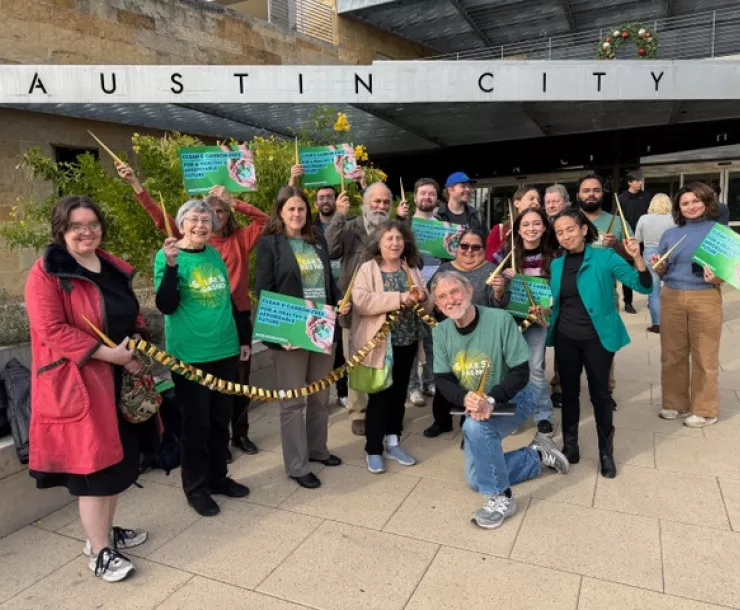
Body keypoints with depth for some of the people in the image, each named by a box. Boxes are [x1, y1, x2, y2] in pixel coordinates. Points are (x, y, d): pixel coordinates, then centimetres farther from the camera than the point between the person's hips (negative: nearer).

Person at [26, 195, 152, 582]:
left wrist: (137, 341, 0)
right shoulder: (46, 272, -12)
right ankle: (99, 550, 17)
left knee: (117, 458, 16)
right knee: (93, 464, 0)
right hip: (78, 384, -7)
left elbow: (133, 314, 20)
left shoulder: (114, 268, 11)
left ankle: (105, 530, 35)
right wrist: (108, 353, -22)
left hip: (121, 380, 8)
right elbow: (51, 330, -19)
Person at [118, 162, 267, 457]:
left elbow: (263, 218, -4)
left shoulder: (240, 240, 3)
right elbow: (160, 217, -7)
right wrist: (135, 184, -16)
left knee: (240, 379, 13)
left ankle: (240, 433, 30)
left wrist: (234, 202, -8)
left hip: (238, 317, 1)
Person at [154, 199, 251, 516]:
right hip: (190, 355, -5)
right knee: (196, 424, 5)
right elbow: (166, 306, -17)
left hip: (225, 350, 6)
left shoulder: (215, 255, 8)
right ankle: (196, 487, 22)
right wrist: (171, 266, -28)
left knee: (221, 419, 15)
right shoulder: (168, 256, -7)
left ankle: (218, 477, 31)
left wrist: (242, 338, 17)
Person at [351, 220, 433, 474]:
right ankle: (373, 450, 17)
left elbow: (428, 306, 12)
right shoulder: (367, 269, -6)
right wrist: (399, 299, -26)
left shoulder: (412, 269, 10)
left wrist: (422, 298, -12)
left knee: (399, 393, 15)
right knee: (379, 396, 3)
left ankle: (392, 443, 30)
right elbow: (361, 301, -23)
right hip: (380, 343, -5)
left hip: (407, 342, 5)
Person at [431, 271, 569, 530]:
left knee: (474, 426, -37)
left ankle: (501, 498, -17)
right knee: (476, 480, 7)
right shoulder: (441, 332, -10)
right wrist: (466, 398, -33)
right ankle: (538, 455, 23)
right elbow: (442, 381, -11)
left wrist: (491, 400, -36)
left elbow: (521, 372, -22)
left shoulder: (500, 319, -23)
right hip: (473, 409, 6)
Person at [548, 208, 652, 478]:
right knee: (569, 392, 13)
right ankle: (570, 445, 28)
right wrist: (543, 311, -3)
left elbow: (643, 287, -14)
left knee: (600, 393, 6)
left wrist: (637, 258, -29)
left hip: (597, 338, -4)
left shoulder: (605, 257, -9)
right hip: (565, 338, 4)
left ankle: (606, 452, 22)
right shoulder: (556, 264, 4)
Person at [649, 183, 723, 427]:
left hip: (705, 298, -3)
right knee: (672, 354, 10)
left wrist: (716, 278, -21)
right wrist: (658, 266, -9)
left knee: (704, 356, 4)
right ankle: (676, 403, 24)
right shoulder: (670, 234, 10)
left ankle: (705, 410, 15)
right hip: (671, 297, 4)